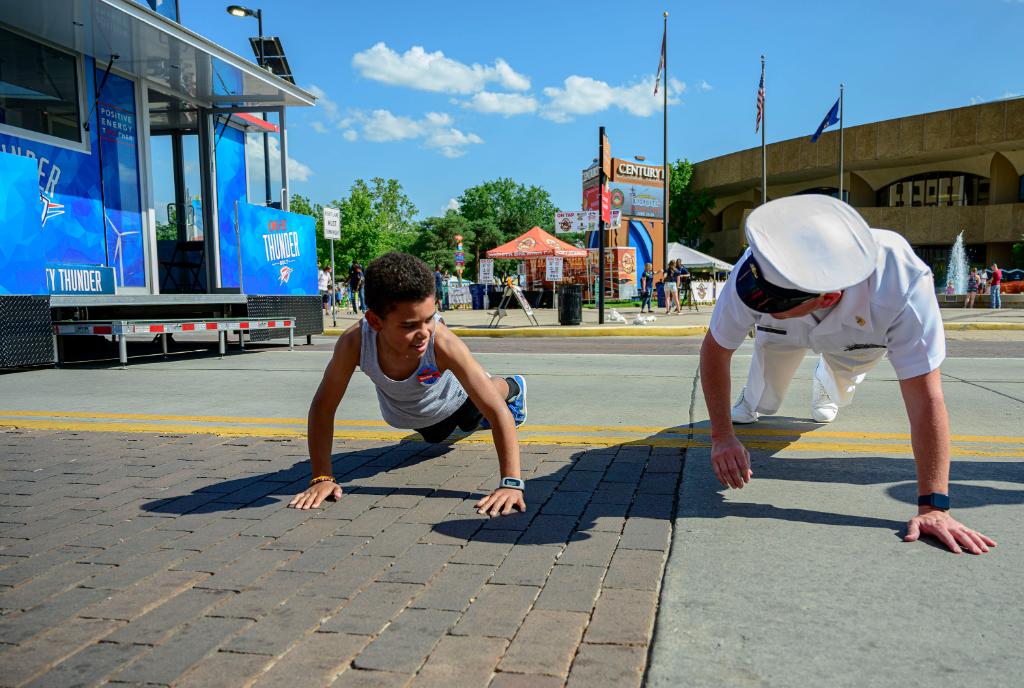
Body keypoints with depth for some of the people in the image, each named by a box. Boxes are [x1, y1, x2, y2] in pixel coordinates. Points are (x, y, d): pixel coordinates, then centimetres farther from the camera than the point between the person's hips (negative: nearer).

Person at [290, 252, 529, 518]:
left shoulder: (444, 343, -48)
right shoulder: (354, 342, -44)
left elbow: (498, 410, -44)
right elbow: (322, 407, -30)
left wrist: (511, 483, -51)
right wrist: (321, 478, -33)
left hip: (452, 398, -2)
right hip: (403, 413, 2)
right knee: (436, 437, 35)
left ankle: (513, 386, 64)